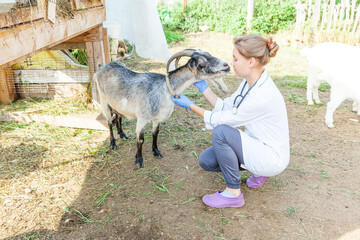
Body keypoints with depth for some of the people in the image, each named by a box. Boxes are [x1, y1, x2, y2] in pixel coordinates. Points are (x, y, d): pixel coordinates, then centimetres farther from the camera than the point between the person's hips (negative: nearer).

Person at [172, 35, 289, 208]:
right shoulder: (250, 82, -3)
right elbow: (225, 107, 4)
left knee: (221, 132, -27)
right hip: (256, 146, 9)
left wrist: (190, 105, -13)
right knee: (206, 160, -1)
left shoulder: (262, 96, -31)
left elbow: (222, 120, -21)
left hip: (272, 158, -9)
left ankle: (233, 194, -10)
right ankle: (258, 170, 16)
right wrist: (202, 86, 0)